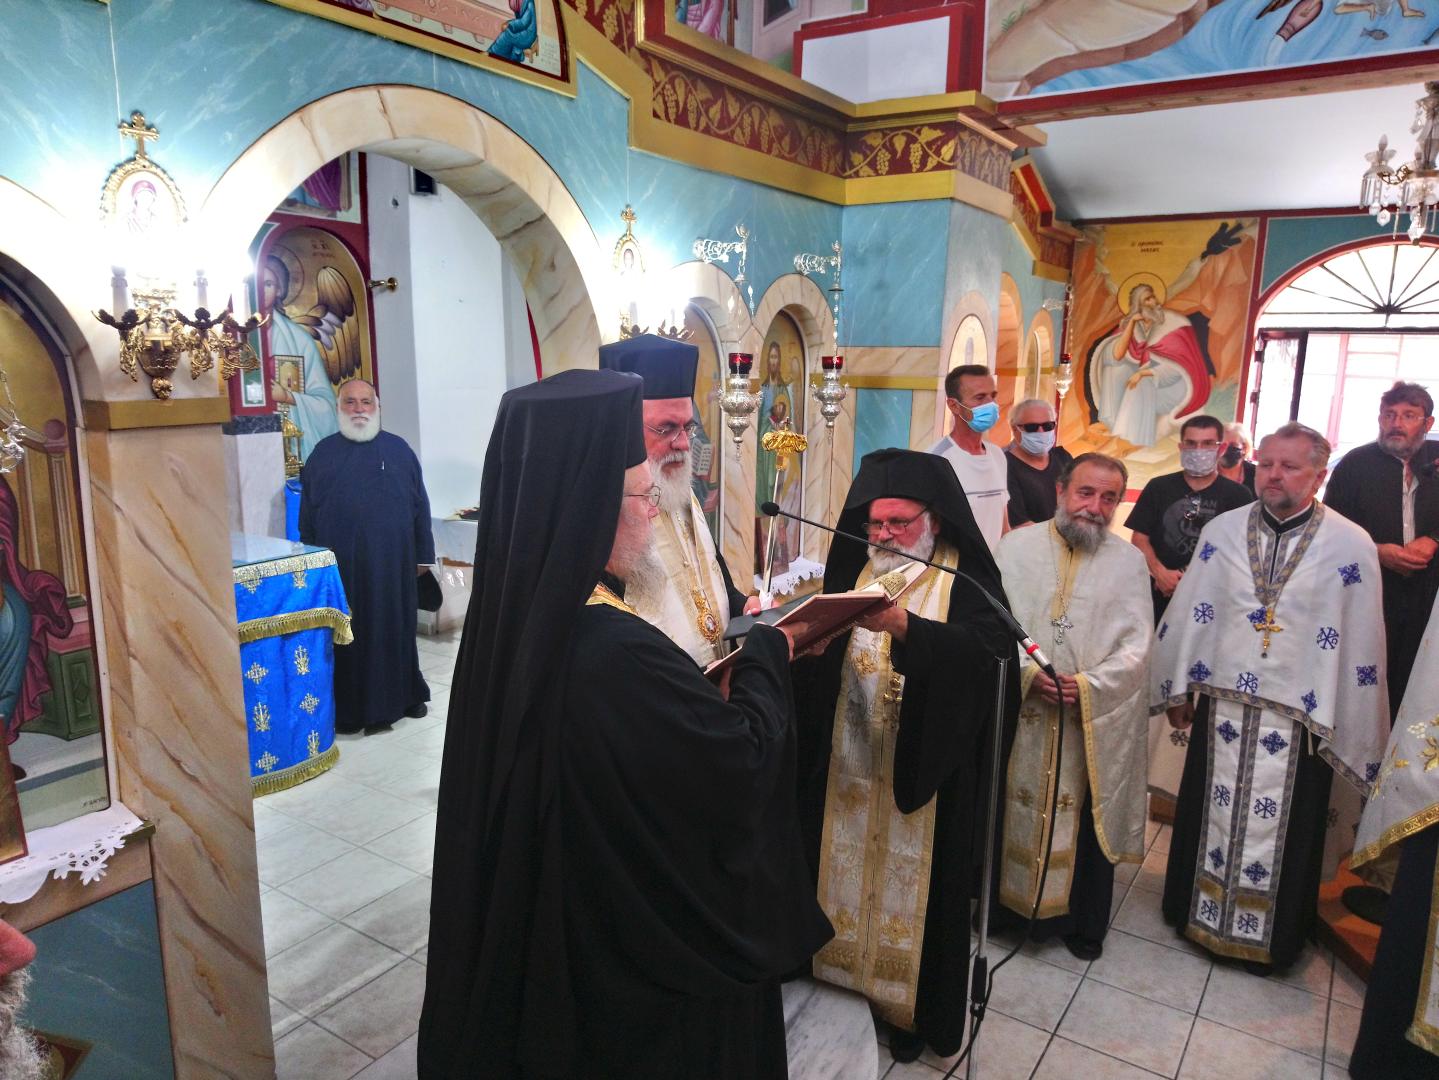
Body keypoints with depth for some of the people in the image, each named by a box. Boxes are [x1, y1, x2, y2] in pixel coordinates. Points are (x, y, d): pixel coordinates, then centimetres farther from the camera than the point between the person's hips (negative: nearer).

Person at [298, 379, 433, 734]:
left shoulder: (398, 449, 5)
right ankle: (351, 707, 16)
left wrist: (423, 554, 5)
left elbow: (420, 506, 6)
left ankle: (401, 694, 25)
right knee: (348, 633, 5)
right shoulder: (323, 453, 5)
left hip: (392, 561, 0)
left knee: (394, 627, 10)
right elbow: (307, 515, 8)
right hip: (341, 564, 0)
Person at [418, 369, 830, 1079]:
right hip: (639, 958, -7)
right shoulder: (618, 653, -37)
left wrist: (737, 655, 2)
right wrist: (768, 649, -8)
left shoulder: (512, 614, -9)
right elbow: (746, 757, -23)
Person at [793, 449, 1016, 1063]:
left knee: (911, 883, 9)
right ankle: (846, 982, 35)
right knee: (848, 874, 14)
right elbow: (817, 654, 2)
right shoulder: (853, 571, 7)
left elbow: (987, 646, -26)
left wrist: (903, 625, -40)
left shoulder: (966, 578, -6)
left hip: (923, 772, -3)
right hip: (849, 766, 4)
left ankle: (914, 1005, 29)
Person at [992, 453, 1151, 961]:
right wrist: (1026, 673, -19)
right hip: (1018, 714, 0)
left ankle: (1084, 922, 30)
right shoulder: (1017, 547, 0)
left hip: (1094, 722, 0)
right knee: (1010, 814, 10)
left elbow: (1135, 647, -3)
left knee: (1088, 820, 11)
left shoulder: (1128, 562, 2)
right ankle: (1003, 904, 30)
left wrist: (1089, 684, -18)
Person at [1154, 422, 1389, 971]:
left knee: (1284, 829, 11)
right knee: (1211, 815, 14)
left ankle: (1271, 936, 31)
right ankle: (1198, 912, 34)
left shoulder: (1351, 545, -7)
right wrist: (1177, 689, 8)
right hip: (1223, 702, 2)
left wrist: (1353, 732, -4)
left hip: (1298, 717, -2)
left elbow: (1362, 640, -5)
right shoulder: (1222, 531, 0)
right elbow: (1187, 611, 5)